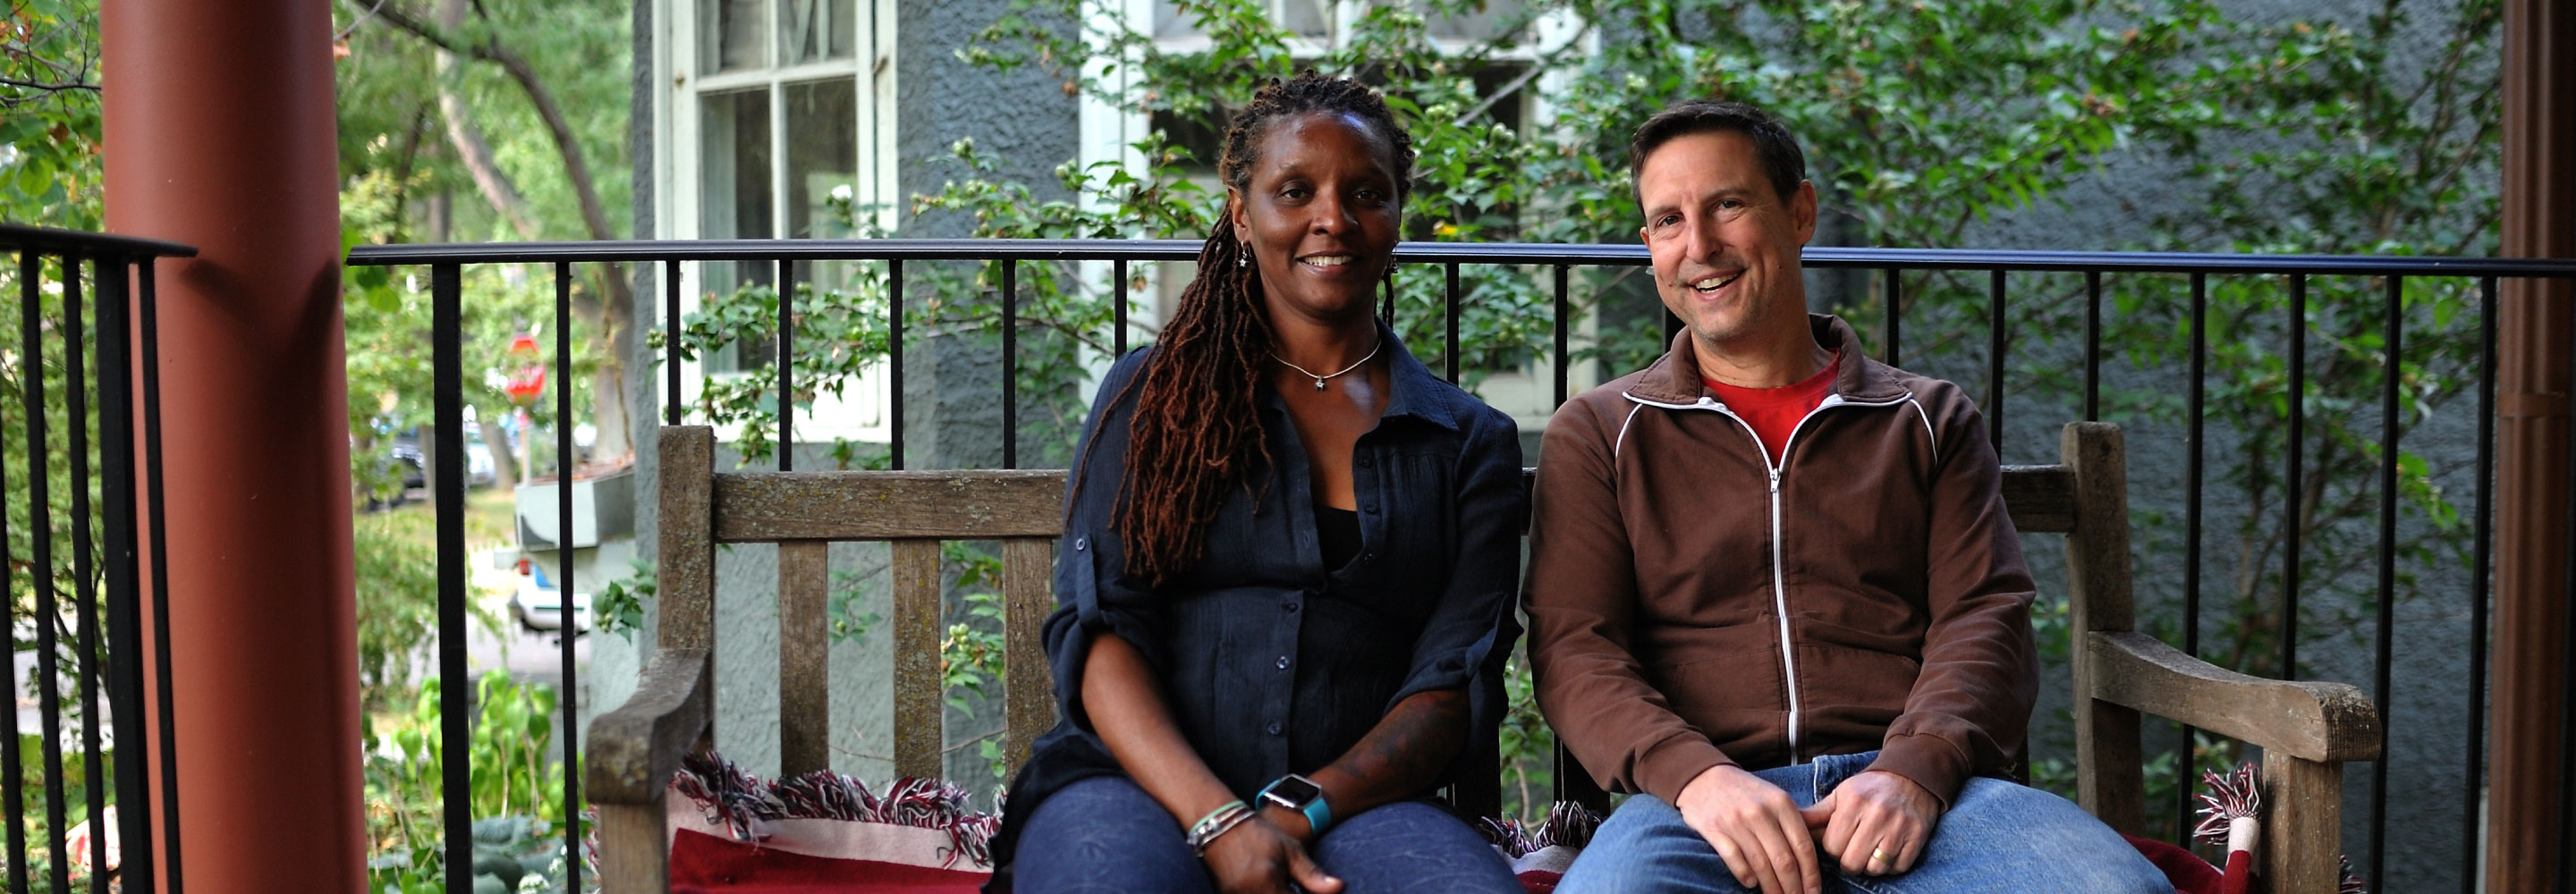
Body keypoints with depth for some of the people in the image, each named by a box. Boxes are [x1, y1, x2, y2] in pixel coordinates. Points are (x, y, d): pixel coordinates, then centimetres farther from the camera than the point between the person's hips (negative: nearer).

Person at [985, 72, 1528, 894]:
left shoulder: (1474, 443, 13)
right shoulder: (1152, 394, 11)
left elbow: (1457, 680, 3)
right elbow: (1096, 627, 0)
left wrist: (1302, 811, -14)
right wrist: (1218, 820, -16)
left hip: (1353, 799, 1)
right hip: (1142, 786, -1)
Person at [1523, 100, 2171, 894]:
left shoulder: (1931, 420, 20)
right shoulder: (1597, 434, 16)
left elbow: (1987, 617, 8)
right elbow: (1574, 649, 4)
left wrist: (1915, 770, -13)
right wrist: (1695, 775, -16)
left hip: (1916, 790, 2)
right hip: (1700, 794, -1)